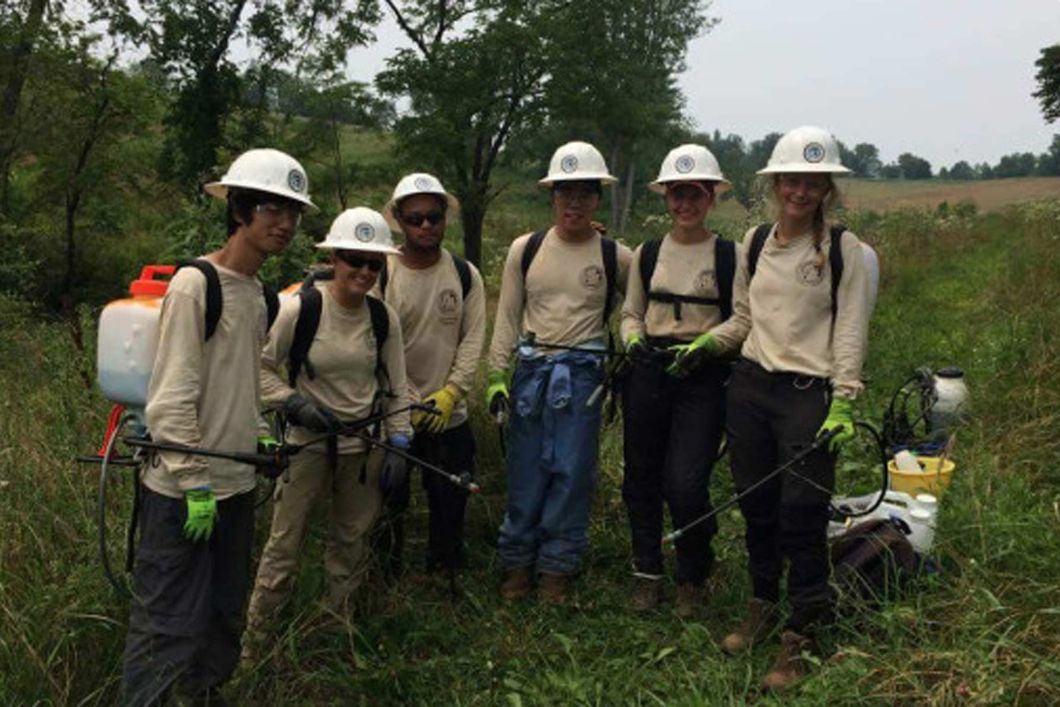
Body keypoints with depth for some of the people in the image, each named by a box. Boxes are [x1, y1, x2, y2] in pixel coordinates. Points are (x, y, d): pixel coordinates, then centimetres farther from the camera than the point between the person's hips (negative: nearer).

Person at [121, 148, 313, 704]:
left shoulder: (259, 292, 9)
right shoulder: (195, 284, -16)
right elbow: (171, 398, -19)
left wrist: (260, 436, 10)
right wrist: (195, 483, -18)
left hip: (236, 484, 9)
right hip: (183, 492, -8)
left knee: (224, 613, 20)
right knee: (168, 624, -1)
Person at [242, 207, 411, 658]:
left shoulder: (384, 318, -2)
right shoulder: (300, 308, -14)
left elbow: (396, 388, 5)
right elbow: (262, 366, -5)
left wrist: (398, 444, 0)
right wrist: (293, 404, -17)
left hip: (364, 445, 4)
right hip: (310, 440, -4)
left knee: (351, 540, 16)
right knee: (285, 541, 1)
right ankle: (253, 641, 16)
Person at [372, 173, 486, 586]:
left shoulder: (465, 275, 2)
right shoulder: (380, 274, -6)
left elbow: (473, 339, 0)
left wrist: (450, 393, -11)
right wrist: (409, 403, -13)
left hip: (449, 412, 2)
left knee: (450, 500, 10)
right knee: (388, 504, 6)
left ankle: (445, 575, 28)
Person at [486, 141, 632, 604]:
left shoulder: (615, 257, 0)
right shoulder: (525, 249, 3)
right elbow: (507, 318, 6)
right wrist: (497, 376, 2)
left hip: (583, 373, -1)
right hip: (532, 369, 1)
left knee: (572, 472, 3)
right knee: (525, 471, 6)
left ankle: (557, 567, 17)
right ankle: (518, 561, 21)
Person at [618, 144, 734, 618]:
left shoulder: (729, 255, -1)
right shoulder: (647, 254, 9)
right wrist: (634, 342, -6)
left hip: (704, 379, -4)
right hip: (648, 374, 4)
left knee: (685, 484, -11)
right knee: (641, 476, 9)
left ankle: (693, 577, 15)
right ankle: (647, 573, 27)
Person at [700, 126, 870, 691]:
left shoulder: (844, 248, -4)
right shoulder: (755, 242, 9)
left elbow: (850, 332, -6)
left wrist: (842, 403, -14)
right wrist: (706, 343, 0)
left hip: (808, 394, -4)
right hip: (750, 387, 5)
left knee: (802, 514, -4)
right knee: (756, 504, 12)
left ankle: (800, 636, 11)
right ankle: (762, 606, 32)